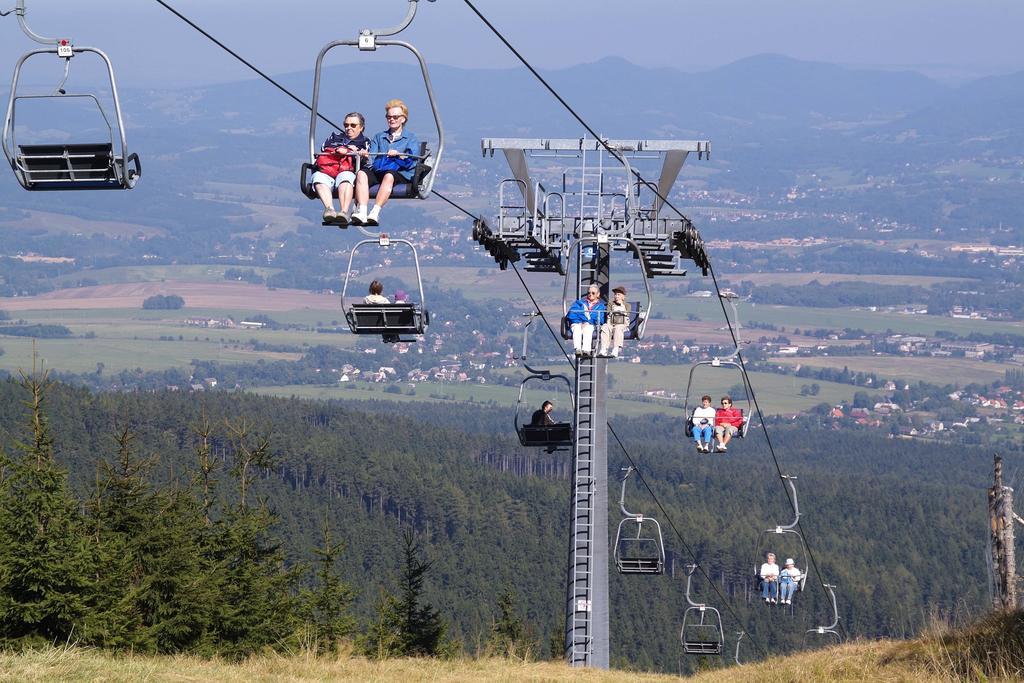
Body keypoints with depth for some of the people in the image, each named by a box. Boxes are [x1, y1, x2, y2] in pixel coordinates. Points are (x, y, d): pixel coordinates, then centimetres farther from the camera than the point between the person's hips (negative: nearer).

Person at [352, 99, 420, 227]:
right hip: (377, 172, 3)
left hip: (401, 174, -3)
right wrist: (366, 156, -10)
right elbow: (371, 160, 14)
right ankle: (361, 212, -47)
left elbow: (409, 161, 0)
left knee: (389, 175, -39)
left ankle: (375, 212, -52)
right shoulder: (379, 137, 30)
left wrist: (398, 155, -19)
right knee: (361, 173, -30)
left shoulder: (411, 139, 18)